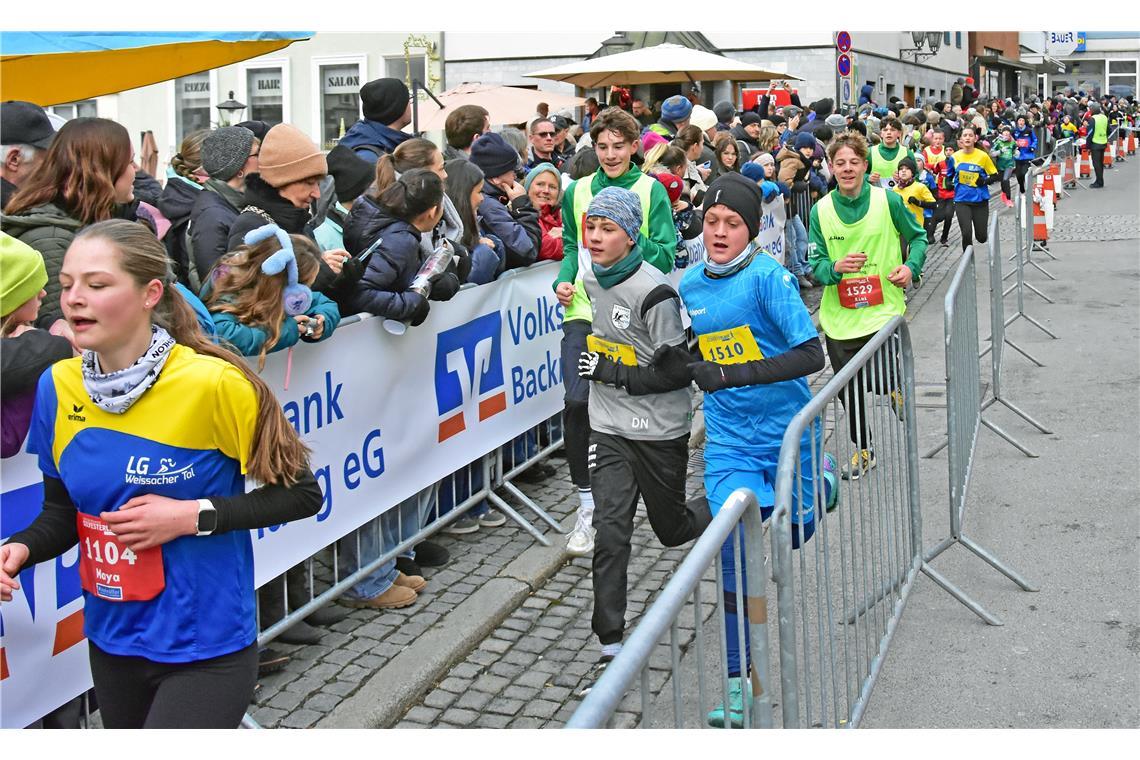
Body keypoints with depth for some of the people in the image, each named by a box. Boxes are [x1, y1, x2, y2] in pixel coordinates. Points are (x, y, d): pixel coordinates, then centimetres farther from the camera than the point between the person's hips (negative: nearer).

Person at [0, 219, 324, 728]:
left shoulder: (214, 384, -18)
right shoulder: (57, 388, -3)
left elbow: (301, 494, -10)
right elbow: (62, 511, 9)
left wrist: (194, 516, -19)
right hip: (112, 643, 6)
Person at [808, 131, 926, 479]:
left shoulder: (888, 200, -4)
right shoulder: (821, 210, -1)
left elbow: (918, 237, 8)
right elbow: (815, 263, 0)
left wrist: (911, 267, -9)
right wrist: (835, 268, -22)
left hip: (884, 311, -2)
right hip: (839, 317, 2)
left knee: (885, 382, -7)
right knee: (848, 389, 9)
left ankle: (899, 392, 32)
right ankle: (862, 451, 30)